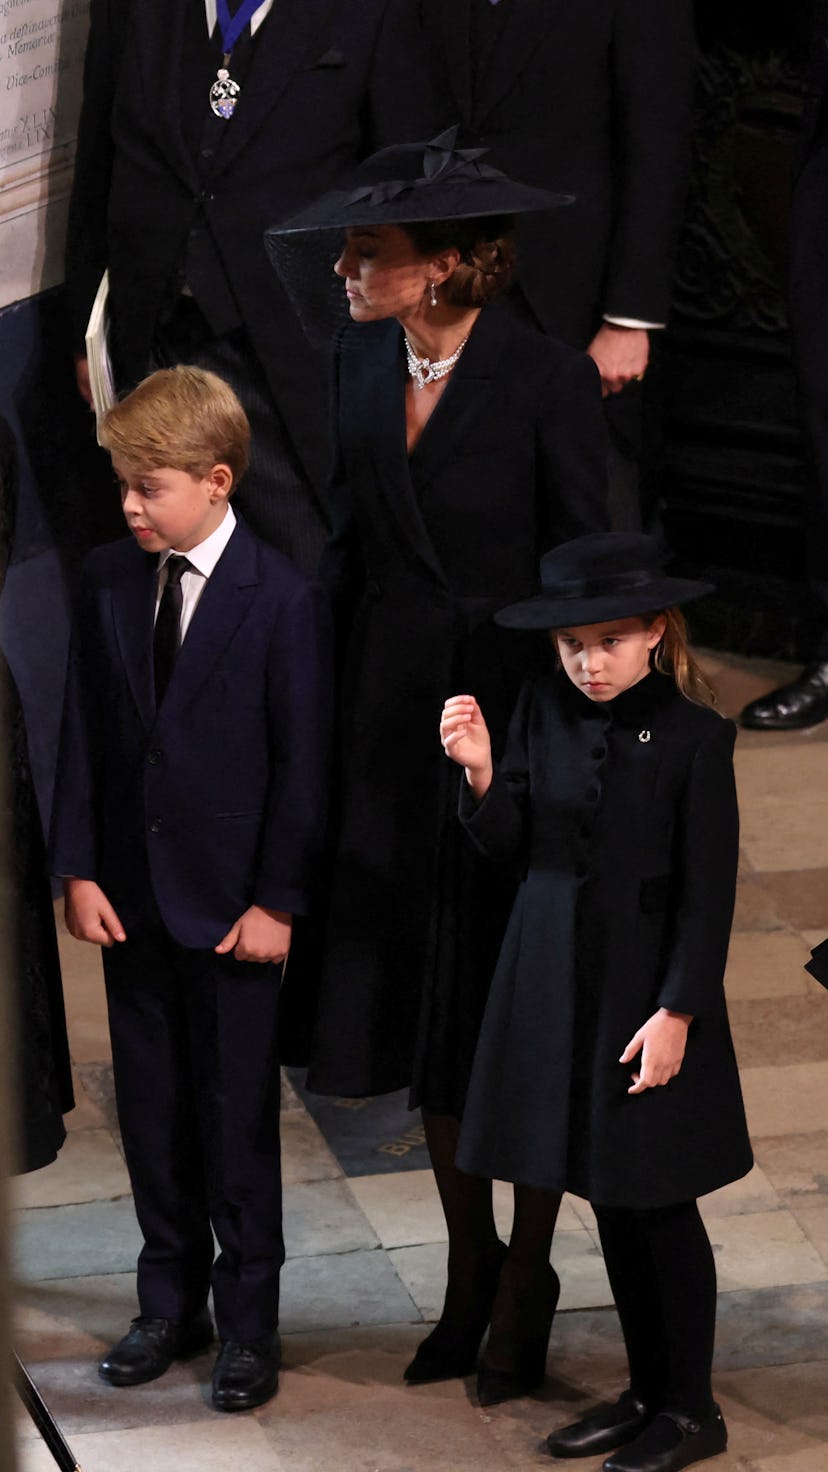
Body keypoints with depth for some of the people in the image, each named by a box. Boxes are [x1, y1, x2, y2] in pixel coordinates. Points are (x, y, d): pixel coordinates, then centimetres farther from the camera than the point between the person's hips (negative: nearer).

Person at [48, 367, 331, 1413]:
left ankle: (249, 1321, 17)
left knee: (237, 1118, 4)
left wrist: (277, 900, -10)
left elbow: (302, 762, -9)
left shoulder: (283, 599, -12)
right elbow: (83, 731, 5)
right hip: (130, 894, 5)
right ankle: (171, 1304, 27)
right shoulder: (108, 580, 2)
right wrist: (79, 868, 0)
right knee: (150, 1109, 13)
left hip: (231, 903, -4)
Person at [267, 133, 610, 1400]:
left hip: (510, 717, -5)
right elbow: (348, 545, 9)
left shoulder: (548, 380, -14)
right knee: (425, 1010, 10)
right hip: (392, 723, 6)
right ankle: (472, 1270, 23)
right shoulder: (360, 368, 3)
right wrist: (328, 712, 5)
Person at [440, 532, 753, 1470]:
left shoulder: (694, 736, -13)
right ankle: (645, 1392, 27)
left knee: (659, 1206, 3)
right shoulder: (546, 710, 1)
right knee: (609, 1201, 14)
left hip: (648, 996, -5)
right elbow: (514, 848, 5)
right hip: (558, 987, 5)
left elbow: (708, 892, -11)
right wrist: (481, 773, -13)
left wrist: (677, 1013, -14)